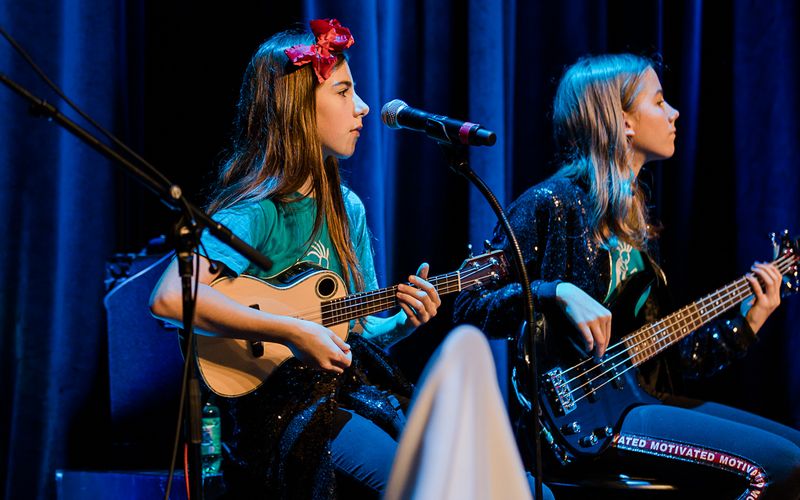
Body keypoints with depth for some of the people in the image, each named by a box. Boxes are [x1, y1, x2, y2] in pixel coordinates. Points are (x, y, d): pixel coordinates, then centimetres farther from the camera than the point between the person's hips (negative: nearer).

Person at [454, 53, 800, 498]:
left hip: (635, 399, 9)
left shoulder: (634, 216, 17)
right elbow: (470, 307, -12)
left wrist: (745, 325, 9)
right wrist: (559, 293, -24)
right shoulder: (553, 204, -7)